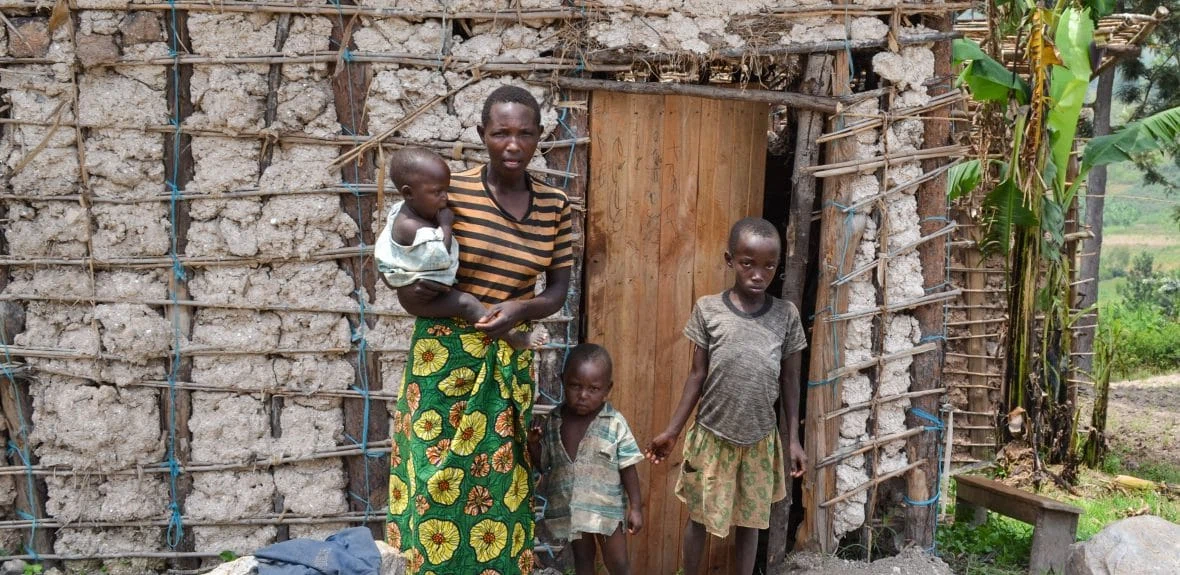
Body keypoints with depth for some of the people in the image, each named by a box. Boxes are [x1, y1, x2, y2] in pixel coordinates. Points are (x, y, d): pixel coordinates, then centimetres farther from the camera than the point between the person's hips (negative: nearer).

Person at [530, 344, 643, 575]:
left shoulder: (615, 424, -14)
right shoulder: (553, 421, -6)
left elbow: (628, 468, -8)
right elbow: (542, 466, 3)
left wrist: (636, 506, -7)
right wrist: (533, 444, -16)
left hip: (607, 508, -2)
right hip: (568, 508, 3)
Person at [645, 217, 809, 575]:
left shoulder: (786, 315, -5)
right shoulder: (708, 309, -9)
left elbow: (788, 378, 4)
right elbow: (697, 375, -3)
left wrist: (793, 438, 3)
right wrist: (672, 431, -3)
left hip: (760, 439, 1)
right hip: (712, 435, -1)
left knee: (750, 519, 14)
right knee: (700, 515, 13)